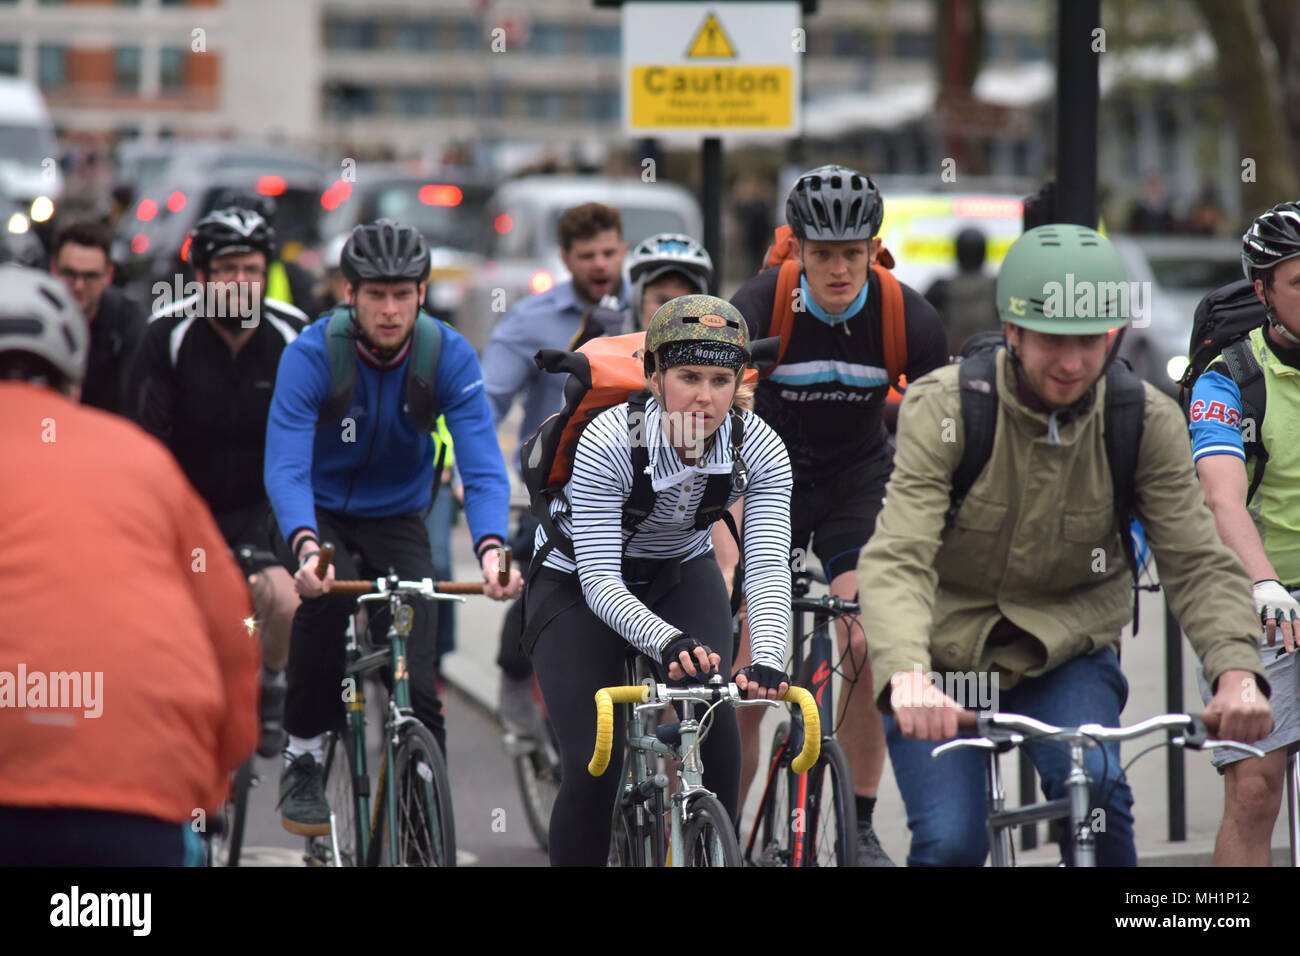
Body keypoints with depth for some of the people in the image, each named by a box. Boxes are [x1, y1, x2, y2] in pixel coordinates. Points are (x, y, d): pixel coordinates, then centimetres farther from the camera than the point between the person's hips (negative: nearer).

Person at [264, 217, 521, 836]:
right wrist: (306, 547, -51)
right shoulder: (312, 354, -23)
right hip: (320, 513, -2)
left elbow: (483, 467, -23)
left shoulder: (449, 356, -18)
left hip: (396, 520, 2)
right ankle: (302, 758, -17)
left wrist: (491, 548, -43)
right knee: (327, 593, -35)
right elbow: (285, 467, -31)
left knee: (417, 686, -12)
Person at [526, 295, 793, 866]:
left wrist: (767, 660, -51)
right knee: (592, 767, -17)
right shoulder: (608, 443, -33)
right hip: (577, 582, -3)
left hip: (681, 575, 3)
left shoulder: (761, 451, -24)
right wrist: (670, 643, -54)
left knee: (714, 731, -20)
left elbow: (768, 567, -33)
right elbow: (600, 582, -36)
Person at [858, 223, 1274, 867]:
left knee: (1094, 788, -27)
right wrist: (907, 677, -49)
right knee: (950, 843, -17)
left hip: (1065, 652, 1)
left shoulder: (1147, 421, -12)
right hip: (947, 652, -1)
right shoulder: (942, 407, -20)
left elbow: (1197, 561, -13)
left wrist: (1237, 672, -33)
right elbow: (896, 560, -30)